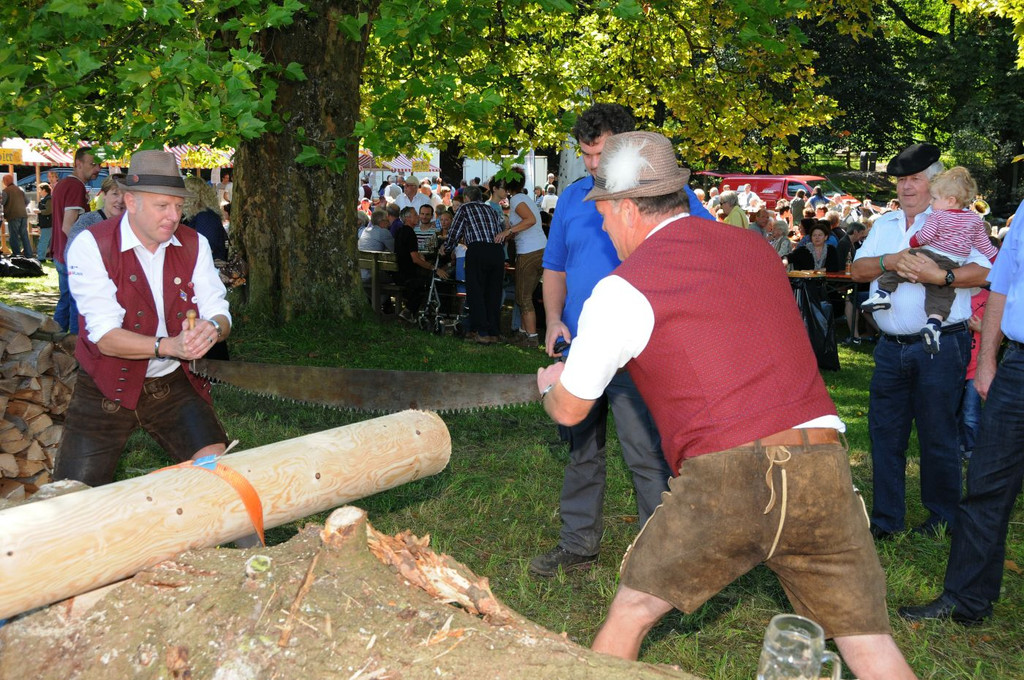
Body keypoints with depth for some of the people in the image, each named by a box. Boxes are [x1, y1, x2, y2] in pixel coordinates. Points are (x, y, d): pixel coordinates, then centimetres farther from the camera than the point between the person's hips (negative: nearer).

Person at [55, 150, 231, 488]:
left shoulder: (194, 245, -1)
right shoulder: (91, 245, -14)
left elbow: (219, 312, -4)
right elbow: (105, 336, -22)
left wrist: (213, 329, -30)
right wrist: (169, 346, -38)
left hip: (174, 384, 3)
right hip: (107, 390, -3)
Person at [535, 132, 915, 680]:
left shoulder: (621, 290, 1)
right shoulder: (753, 247, 17)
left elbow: (569, 410, 11)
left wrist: (550, 384, 35)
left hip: (724, 476, -4)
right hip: (821, 466, 4)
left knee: (631, 611, 17)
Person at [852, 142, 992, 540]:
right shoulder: (884, 225, 15)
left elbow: (987, 270, -14)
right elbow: (857, 270, 4)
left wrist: (941, 276, -27)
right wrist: (892, 261, -14)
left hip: (939, 346, -5)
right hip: (891, 347, 5)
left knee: (937, 435, 3)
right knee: (885, 432, 8)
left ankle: (943, 519, 19)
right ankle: (885, 519, 18)